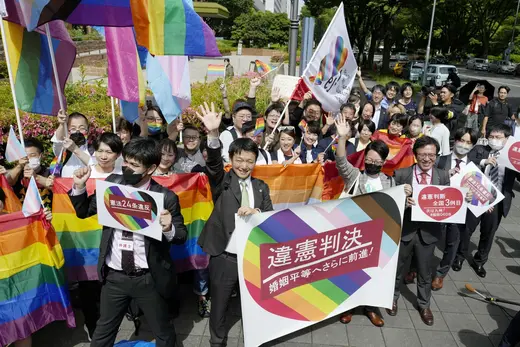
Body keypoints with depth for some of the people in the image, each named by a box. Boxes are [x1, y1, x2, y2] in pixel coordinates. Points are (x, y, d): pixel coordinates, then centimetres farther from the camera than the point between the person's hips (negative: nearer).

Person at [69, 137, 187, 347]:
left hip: (149, 279, -3)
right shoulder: (112, 183, -4)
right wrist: (79, 187, -9)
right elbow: (83, 212, 8)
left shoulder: (166, 197, -15)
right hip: (114, 277, 3)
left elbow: (181, 236, -9)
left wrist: (169, 229, -31)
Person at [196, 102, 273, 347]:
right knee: (219, 306, 14)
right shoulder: (223, 182, -3)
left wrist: (256, 212, -21)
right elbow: (214, 164, -23)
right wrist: (213, 134, -41)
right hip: (224, 257, -2)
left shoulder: (261, 187, 8)